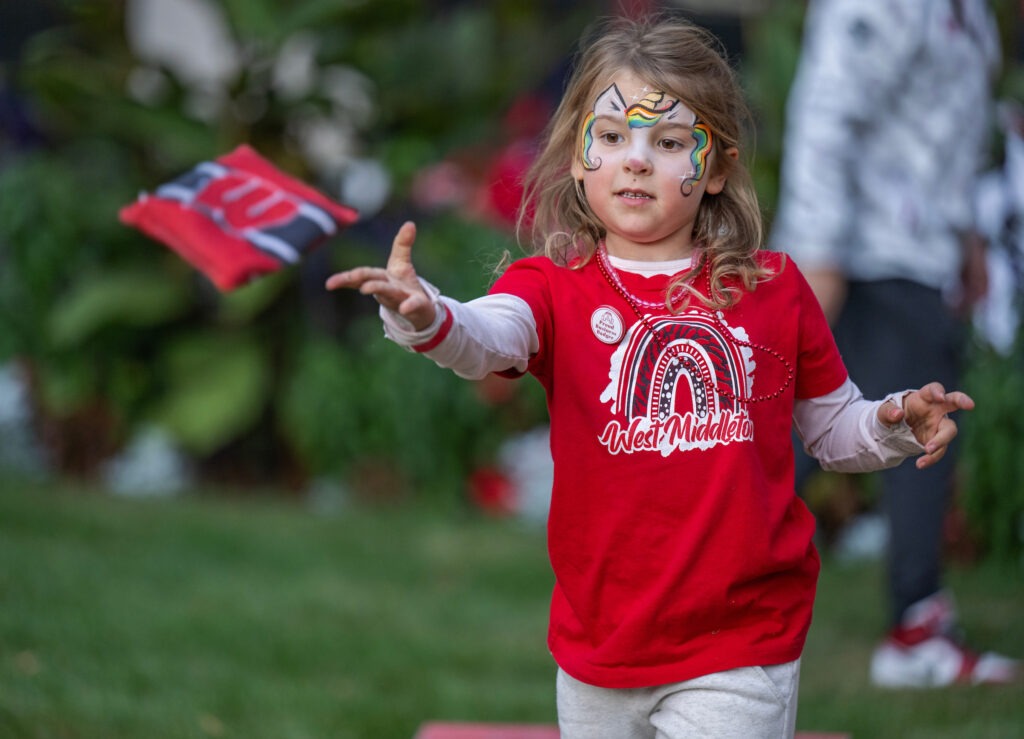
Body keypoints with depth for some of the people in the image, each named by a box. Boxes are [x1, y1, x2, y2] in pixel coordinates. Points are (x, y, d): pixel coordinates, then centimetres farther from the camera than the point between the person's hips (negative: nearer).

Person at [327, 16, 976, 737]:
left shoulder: (772, 287, 0)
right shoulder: (555, 287, -3)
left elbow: (833, 428, 13)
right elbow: (489, 336, -27)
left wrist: (896, 424, -8)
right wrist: (429, 320, -49)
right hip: (600, 651, 2)